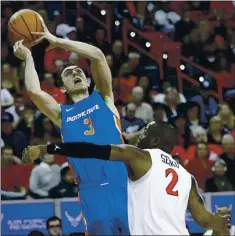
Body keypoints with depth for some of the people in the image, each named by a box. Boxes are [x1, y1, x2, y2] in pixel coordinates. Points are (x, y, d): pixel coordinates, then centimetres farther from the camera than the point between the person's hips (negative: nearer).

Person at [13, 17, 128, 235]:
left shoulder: (102, 98, 16)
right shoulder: (61, 114, 18)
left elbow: (97, 55, 3)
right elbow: (34, 91, 0)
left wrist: (56, 41, 8)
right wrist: (28, 58, 14)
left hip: (122, 182, -1)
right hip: (92, 190, 1)